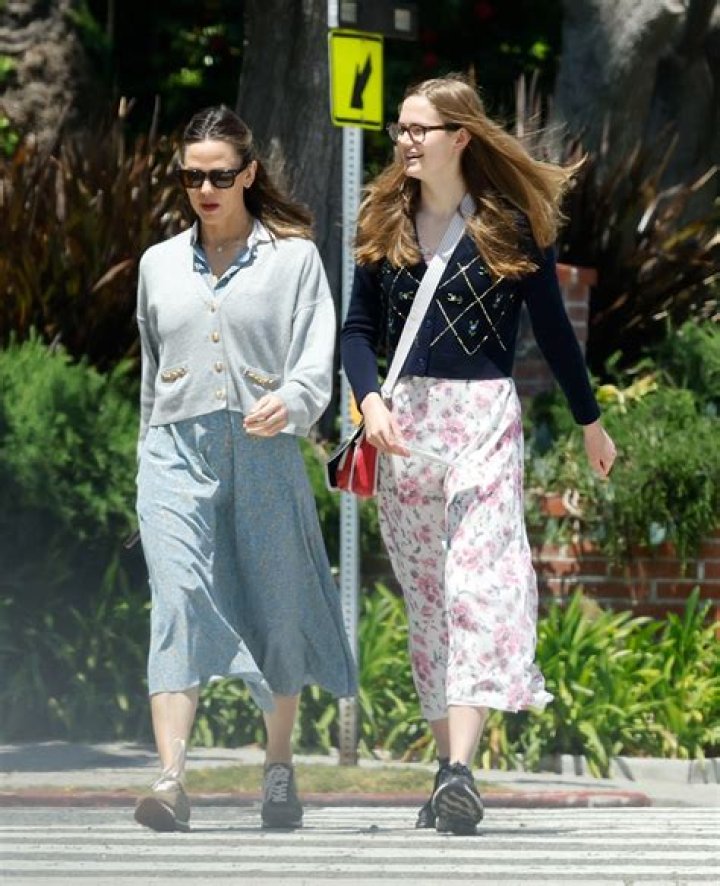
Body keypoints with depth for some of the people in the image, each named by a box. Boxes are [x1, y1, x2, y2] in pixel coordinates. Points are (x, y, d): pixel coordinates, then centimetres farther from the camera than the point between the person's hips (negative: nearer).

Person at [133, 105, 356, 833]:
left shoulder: (293, 257, 5)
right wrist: (149, 460, 22)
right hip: (177, 450, 1)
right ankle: (170, 780, -27)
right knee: (179, 603, -16)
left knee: (276, 612, 6)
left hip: (264, 453, -1)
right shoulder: (159, 265, 15)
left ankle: (279, 772, 24)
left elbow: (317, 361, -4)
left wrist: (290, 403, -24)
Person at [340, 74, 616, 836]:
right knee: (425, 598, 7)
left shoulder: (509, 223, -1)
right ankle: (447, 765, 13)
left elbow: (551, 326, 6)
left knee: (477, 585, -16)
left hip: (483, 415, -4)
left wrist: (590, 423, 14)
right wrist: (369, 399, -11)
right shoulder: (385, 221, 8)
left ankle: (461, 771, -25)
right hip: (403, 420, 4)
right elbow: (359, 328, 8)